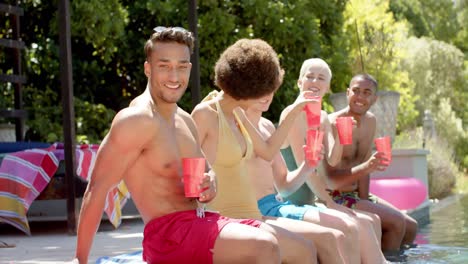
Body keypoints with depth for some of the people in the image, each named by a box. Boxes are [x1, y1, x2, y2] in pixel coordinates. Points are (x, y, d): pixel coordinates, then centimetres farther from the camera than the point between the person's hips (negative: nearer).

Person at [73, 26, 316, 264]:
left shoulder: (186, 121, 15)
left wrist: (209, 187, 0)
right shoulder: (138, 120, -13)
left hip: (201, 222, 9)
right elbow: (97, 188, -15)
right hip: (167, 235, -9)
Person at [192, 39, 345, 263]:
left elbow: (268, 152, 26)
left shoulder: (237, 114, 15)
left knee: (335, 238, -1)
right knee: (325, 241, -17)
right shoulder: (205, 114, -11)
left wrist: (294, 112, 28)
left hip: (251, 217, 9)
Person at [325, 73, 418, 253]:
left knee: (411, 227, 6)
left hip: (355, 195, 8)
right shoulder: (333, 123, -20)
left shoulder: (370, 121, 5)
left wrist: (364, 201, -10)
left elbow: (363, 169, 4)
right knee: (396, 222, -19)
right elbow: (331, 179, -26)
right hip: (334, 198, -8)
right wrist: (366, 167, -40)